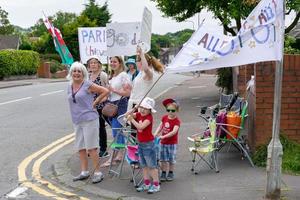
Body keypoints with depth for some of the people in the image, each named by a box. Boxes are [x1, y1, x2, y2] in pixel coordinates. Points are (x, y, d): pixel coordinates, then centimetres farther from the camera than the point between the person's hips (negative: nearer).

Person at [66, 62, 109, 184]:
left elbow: (105, 91, -8)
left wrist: (95, 102, -7)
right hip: (77, 121, 7)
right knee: (80, 147, 12)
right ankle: (84, 172, 22)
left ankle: (98, 172, 2)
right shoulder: (70, 87, 11)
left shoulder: (87, 85, -8)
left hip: (89, 119, -7)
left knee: (91, 147, -6)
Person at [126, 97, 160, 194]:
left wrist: (132, 120, -22)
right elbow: (127, 116, -3)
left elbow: (141, 126, -30)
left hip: (148, 144, -8)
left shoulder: (149, 117, -17)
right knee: (144, 165, 15)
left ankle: (156, 185, 6)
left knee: (152, 165, -1)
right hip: (140, 144, 8)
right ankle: (146, 183, 25)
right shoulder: (138, 114, 4)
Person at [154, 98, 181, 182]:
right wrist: (155, 134, -6)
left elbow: (174, 132, -27)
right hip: (163, 142, 4)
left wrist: (163, 136, -33)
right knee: (163, 159, 11)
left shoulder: (177, 120, -16)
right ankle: (163, 173, 22)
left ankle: (171, 173, 24)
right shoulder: (164, 117, 1)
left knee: (171, 159, 9)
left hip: (172, 143, -4)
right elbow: (160, 127, 9)